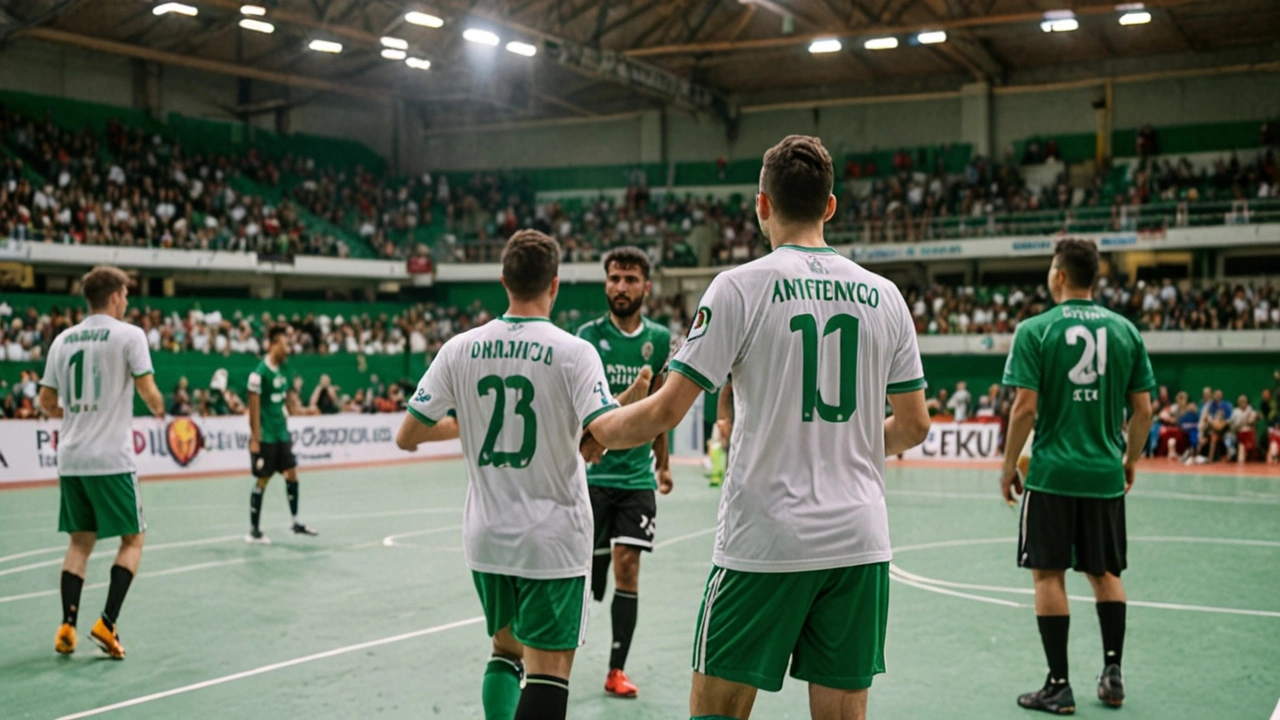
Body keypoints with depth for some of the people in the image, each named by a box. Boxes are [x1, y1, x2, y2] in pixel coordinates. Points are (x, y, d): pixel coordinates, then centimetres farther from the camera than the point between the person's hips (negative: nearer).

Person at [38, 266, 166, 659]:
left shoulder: (63, 339, 10)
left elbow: (47, 402, 13)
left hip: (70, 459, 5)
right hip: (112, 459, -5)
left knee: (81, 541, 14)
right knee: (132, 540, 6)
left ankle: (68, 626, 6)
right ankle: (107, 623, -4)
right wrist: (160, 410, 12)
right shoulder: (129, 334, -5)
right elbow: (148, 392, -10)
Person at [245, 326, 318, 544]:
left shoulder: (281, 370, 7)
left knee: (292, 474, 9)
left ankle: (295, 522, 23)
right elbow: (254, 408, -16)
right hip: (265, 437, -7)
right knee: (263, 480, -1)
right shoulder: (259, 373, -16)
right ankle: (254, 531, 9)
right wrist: (254, 439, -16)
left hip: (282, 434, 7)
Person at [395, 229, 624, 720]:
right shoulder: (573, 352, -11)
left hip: (485, 536, 4)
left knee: (506, 651, 24)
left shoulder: (461, 349, -1)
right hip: (553, 540, -4)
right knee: (547, 674, 0)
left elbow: (407, 437, 1)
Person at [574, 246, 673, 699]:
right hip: (591, 471, -2)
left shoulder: (659, 339, 5)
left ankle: (617, 670, 8)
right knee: (583, 570, 4)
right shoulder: (590, 335, -5)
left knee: (628, 567, -3)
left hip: (637, 474, 2)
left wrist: (663, 463, 22)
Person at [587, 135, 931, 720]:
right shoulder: (883, 295, 7)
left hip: (765, 540, -4)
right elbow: (913, 426, 11)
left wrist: (589, 431, 9)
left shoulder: (741, 286, -7)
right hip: (860, 540, 5)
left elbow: (666, 412, -9)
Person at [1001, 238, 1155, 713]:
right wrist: (1131, 459, 19)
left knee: (1048, 574, 4)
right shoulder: (1125, 331, 3)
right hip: (1106, 474, 4)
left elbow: (1025, 407, -13)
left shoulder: (1035, 330, -8)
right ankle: (1112, 672, 16)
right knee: (1105, 573, 18)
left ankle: (1059, 686, 6)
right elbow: (1143, 410, 4)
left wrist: (1009, 465, -2)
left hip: (1052, 473, -4)